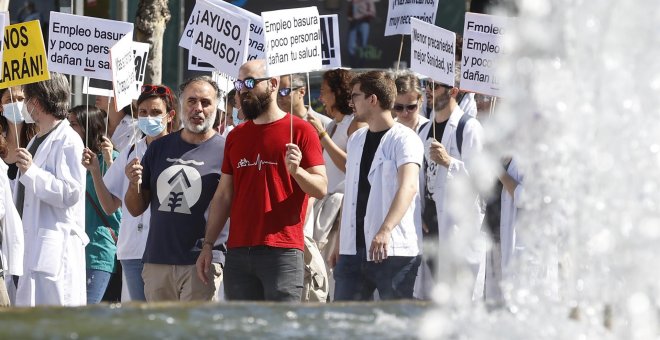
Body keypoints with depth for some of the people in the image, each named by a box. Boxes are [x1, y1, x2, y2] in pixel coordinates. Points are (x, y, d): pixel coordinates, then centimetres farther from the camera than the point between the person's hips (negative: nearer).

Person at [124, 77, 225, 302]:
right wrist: (134, 184, -4)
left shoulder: (224, 151, -1)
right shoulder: (159, 148, 14)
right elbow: (136, 209, 17)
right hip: (156, 262, 5)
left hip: (201, 264, -5)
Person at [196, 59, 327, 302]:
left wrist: (296, 170, -22)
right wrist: (208, 245, 11)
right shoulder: (236, 136, 18)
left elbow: (321, 188, -3)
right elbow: (223, 196, 18)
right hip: (238, 252, 5)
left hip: (281, 253, -5)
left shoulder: (300, 130, 1)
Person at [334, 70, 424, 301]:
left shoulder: (404, 139, -7)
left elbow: (408, 187, -23)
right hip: (353, 250, 7)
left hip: (393, 250, -7)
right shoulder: (356, 140, 17)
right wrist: (339, 240, 18)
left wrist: (385, 230, -37)